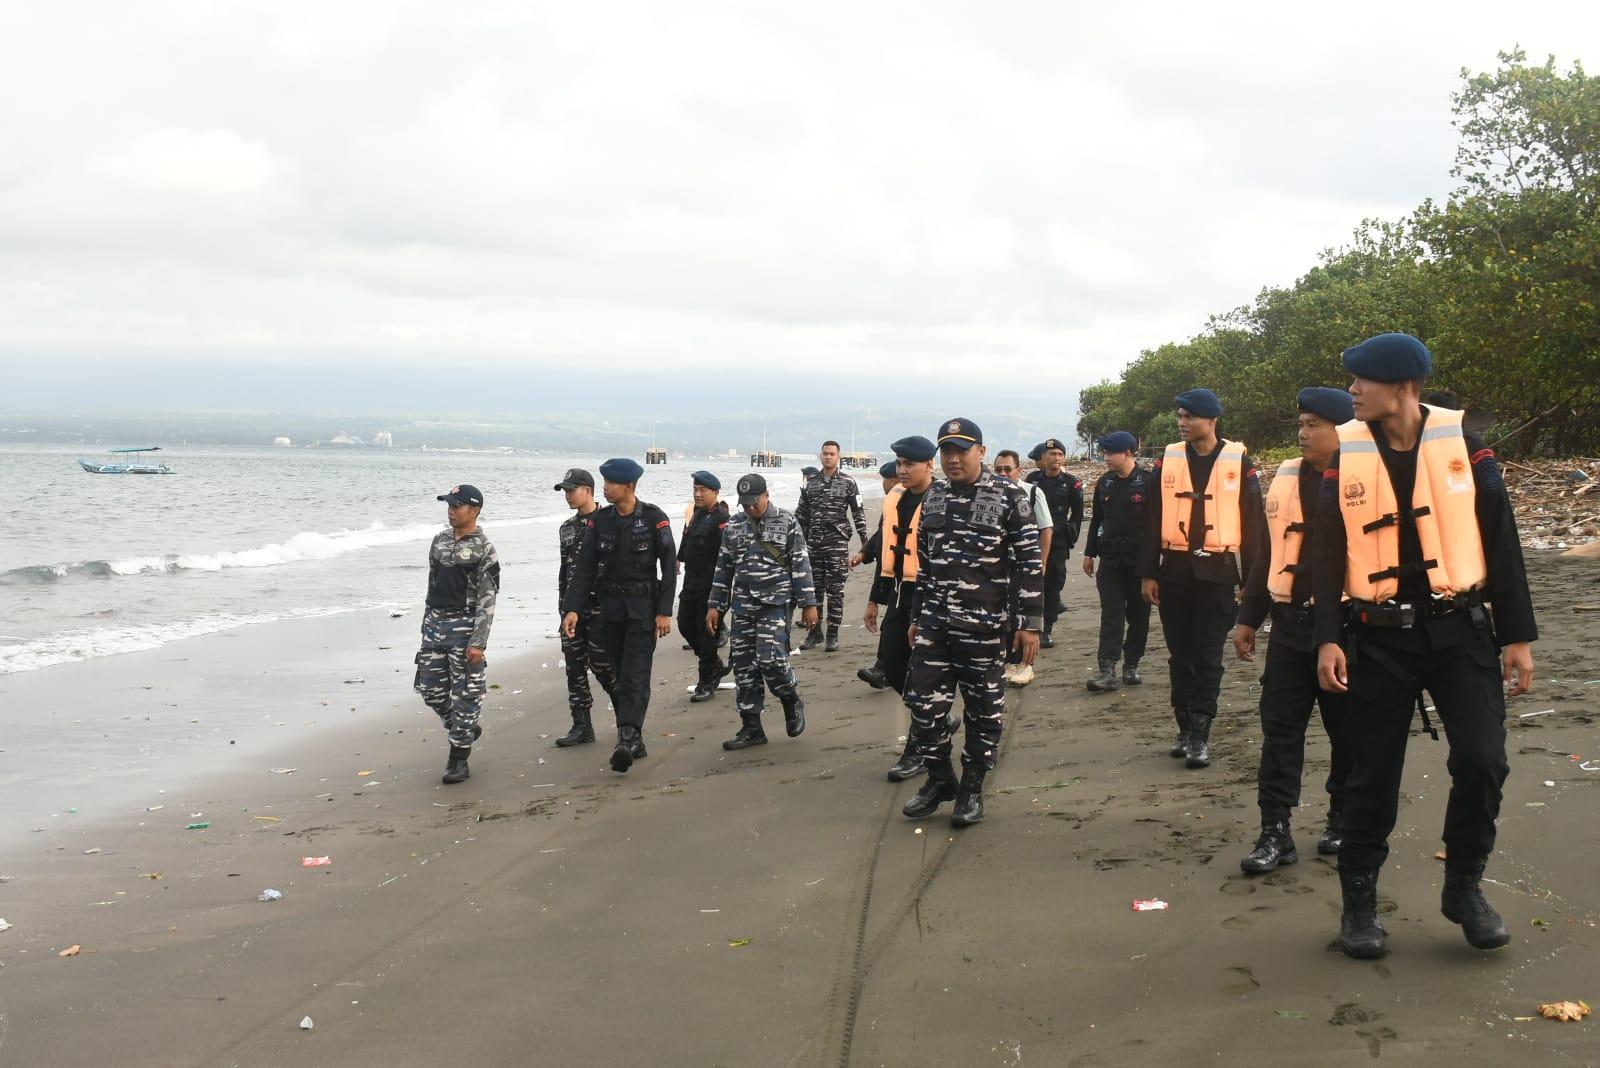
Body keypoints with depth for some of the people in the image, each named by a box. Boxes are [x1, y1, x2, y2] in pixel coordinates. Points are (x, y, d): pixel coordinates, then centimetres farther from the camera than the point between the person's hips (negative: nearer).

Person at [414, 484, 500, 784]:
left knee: (465, 694, -1)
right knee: (430, 689, 9)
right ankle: (466, 730, 31)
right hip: (435, 624, 7)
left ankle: (459, 759, 7)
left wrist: (478, 643, -18)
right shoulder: (440, 540, 10)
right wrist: (427, 622, 18)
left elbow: (487, 599, -13)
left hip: (464, 625, -6)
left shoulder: (483, 549, -10)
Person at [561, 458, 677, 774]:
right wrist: (573, 608, -5)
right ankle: (634, 738, 15)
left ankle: (626, 740, -20)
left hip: (643, 607, -5)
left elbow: (669, 567, -5)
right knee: (618, 674, 6)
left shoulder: (654, 518, -7)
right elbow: (585, 567, 3)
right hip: (610, 606, 5)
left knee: (635, 675, -11)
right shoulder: (600, 520, 4)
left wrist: (664, 611, -9)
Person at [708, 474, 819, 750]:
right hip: (743, 605, 5)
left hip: (775, 603, -5)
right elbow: (723, 568, 14)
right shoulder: (733, 526, 9)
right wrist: (715, 606, 11)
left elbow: (801, 565, -4)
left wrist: (808, 604, -7)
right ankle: (751, 728, 11)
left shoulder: (786, 522, -3)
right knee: (743, 665, 3)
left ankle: (792, 702, 13)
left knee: (770, 659, -16)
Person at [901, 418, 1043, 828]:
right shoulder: (933, 497, 11)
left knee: (983, 709, 4)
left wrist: (1030, 623, -10)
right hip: (934, 623, 5)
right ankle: (939, 778, 21)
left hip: (983, 625, -4)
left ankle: (972, 788, 18)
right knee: (924, 702, 3)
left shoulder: (1008, 497, -6)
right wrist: (916, 617, 18)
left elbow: (1030, 563, -7)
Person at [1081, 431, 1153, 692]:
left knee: (1138, 614, 7)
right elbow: (1096, 520, 17)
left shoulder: (1148, 482, -6)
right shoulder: (1104, 483, 9)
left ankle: (1131, 666, 17)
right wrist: (1089, 553, 15)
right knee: (1111, 613, -4)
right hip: (1110, 559, 3)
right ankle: (1107, 671, -10)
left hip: (1140, 560, -3)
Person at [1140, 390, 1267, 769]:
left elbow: (1253, 522, 1)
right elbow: (1152, 521, 7)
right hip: (1175, 570, 3)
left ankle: (1200, 735, 1)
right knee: (1180, 655, 9)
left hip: (1217, 571, -3)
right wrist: (1148, 573, 3)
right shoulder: (1168, 461, 6)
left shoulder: (1238, 461, -1)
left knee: (1207, 658, -2)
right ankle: (1186, 729, 18)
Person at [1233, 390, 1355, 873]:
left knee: (1347, 731, 9)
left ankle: (1343, 820, 27)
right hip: (1289, 624, 5)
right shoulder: (1287, 476, 9)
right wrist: (1248, 617, 13)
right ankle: (1275, 831, 6)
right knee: (1279, 727, 2)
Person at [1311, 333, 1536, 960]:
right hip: (1379, 637, 1)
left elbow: (1500, 542, 0)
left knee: (1482, 758, -11)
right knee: (1373, 773, 3)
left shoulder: (1462, 444, -2)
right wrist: (1328, 638, -7)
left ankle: (1464, 886, 11)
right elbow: (1328, 552, 2)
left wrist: (1517, 635, -1)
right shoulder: (1346, 455, 1)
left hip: (1459, 630, -1)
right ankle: (1359, 901, 17)